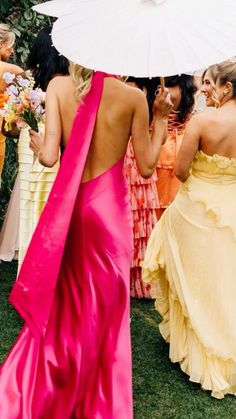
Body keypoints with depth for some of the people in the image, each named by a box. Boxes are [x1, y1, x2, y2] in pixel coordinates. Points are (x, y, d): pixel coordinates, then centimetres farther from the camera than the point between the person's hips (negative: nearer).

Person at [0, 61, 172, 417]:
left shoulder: (58, 86, -6)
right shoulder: (134, 96, -8)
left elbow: (49, 157, -11)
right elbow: (146, 166, -3)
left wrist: (37, 144, 11)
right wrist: (160, 119, 9)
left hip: (70, 205, 2)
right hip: (110, 207, -1)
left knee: (61, 302, 18)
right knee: (105, 308, 14)